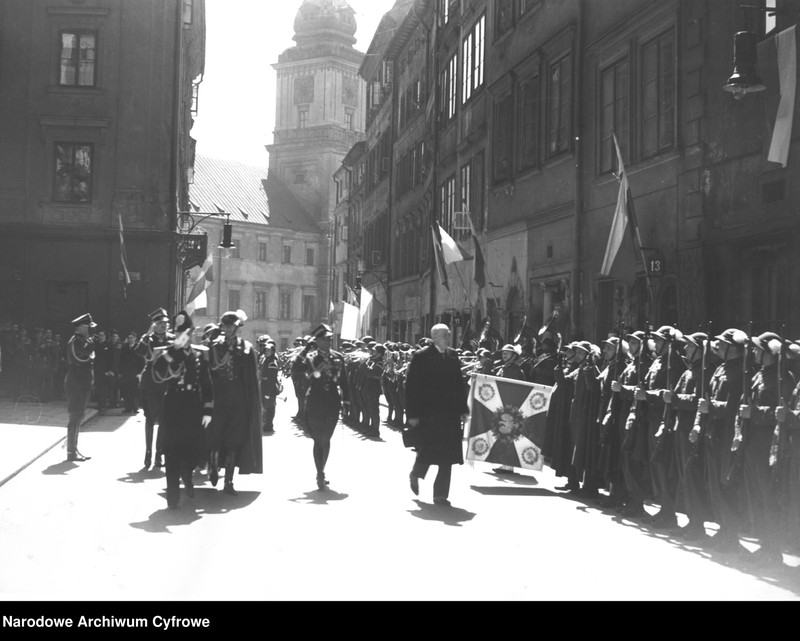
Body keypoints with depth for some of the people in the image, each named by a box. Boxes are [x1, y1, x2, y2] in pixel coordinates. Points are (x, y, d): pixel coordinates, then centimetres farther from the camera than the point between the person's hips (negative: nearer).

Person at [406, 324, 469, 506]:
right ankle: (415, 474, 33)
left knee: (447, 456, 1)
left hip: (450, 413, 5)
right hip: (427, 413, -4)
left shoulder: (452, 356, 9)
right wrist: (413, 414, -11)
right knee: (427, 450, 1)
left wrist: (463, 409, 7)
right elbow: (411, 386, -7)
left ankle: (441, 495, 9)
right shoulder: (421, 357, -6)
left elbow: (459, 384, 13)